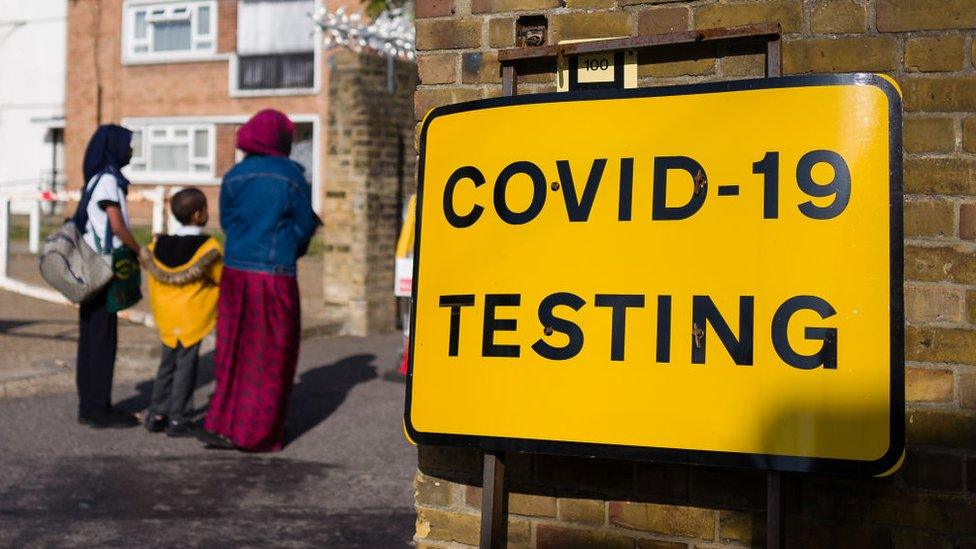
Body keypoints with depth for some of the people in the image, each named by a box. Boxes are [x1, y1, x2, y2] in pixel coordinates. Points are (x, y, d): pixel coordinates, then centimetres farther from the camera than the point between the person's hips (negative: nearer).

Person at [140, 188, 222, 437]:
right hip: (192, 316, -5)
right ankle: (178, 419, 3)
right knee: (186, 365, 0)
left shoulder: (159, 245, 6)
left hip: (166, 316, 5)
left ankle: (157, 414, 20)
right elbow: (222, 277, -6)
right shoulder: (208, 247, -10)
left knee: (167, 363, 16)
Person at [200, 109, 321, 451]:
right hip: (275, 275, -4)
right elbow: (305, 225, 1)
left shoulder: (234, 176, 4)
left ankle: (221, 425, 15)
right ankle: (256, 434, 12)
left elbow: (227, 221, 11)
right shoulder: (291, 175, -6)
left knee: (234, 352, 15)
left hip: (235, 272, 4)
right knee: (270, 357, 7)